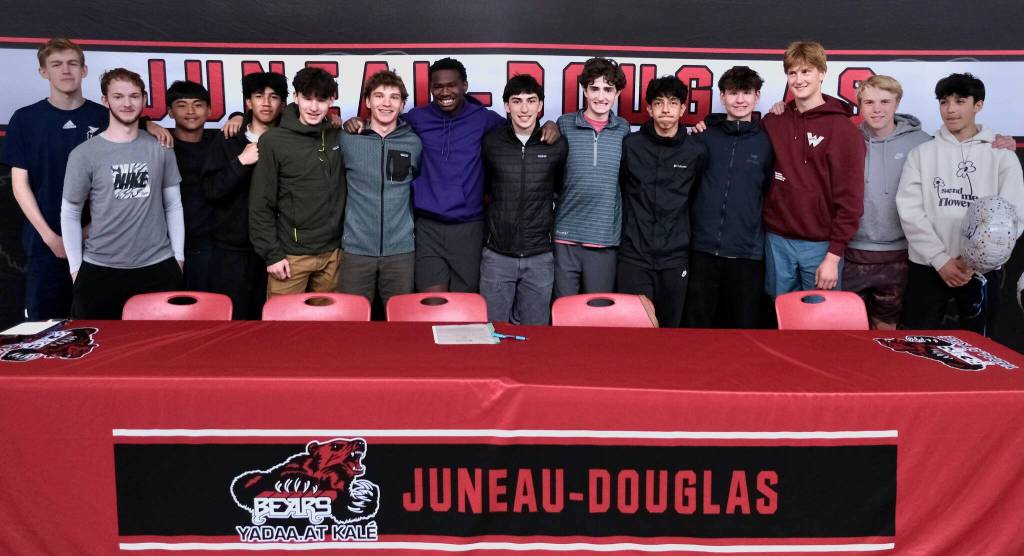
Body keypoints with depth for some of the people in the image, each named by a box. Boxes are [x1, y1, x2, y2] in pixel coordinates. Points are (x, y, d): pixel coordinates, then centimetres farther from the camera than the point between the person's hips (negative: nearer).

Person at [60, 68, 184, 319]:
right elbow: (69, 214, 3)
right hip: (100, 270, -1)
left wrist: (178, 257, 5)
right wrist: (75, 268, 0)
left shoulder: (161, 148, 4)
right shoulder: (84, 154, -2)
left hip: (158, 268, 1)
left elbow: (173, 205, 8)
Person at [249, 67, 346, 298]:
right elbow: (261, 205, -6)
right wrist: (272, 253, -9)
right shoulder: (273, 140, -6)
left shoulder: (337, 137, 6)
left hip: (332, 253, 4)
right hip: (291, 254, -4)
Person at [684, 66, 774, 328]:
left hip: (748, 254, 0)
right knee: (696, 323, 7)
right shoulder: (704, 137, 6)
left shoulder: (767, 142, 4)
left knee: (745, 324, 7)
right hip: (703, 250, 1)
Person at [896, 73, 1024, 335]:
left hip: (982, 270, 0)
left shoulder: (1002, 155, 4)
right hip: (927, 267, 0)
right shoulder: (921, 153, 5)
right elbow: (910, 212, -3)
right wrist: (940, 259, -12)